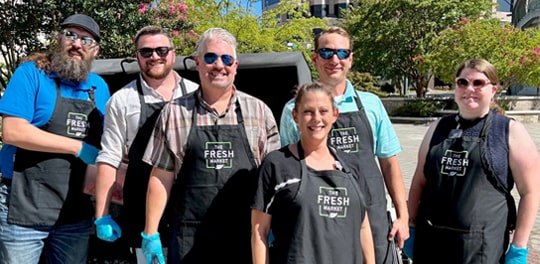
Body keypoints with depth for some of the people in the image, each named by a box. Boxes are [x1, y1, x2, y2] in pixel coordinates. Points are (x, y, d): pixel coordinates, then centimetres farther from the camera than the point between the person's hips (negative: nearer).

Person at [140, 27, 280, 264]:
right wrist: (151, 234, 1)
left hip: (246, 237, 1)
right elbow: (161, 177, 3)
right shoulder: (174, 113, 3)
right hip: (189, 240, 0)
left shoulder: (259, 112, 4)